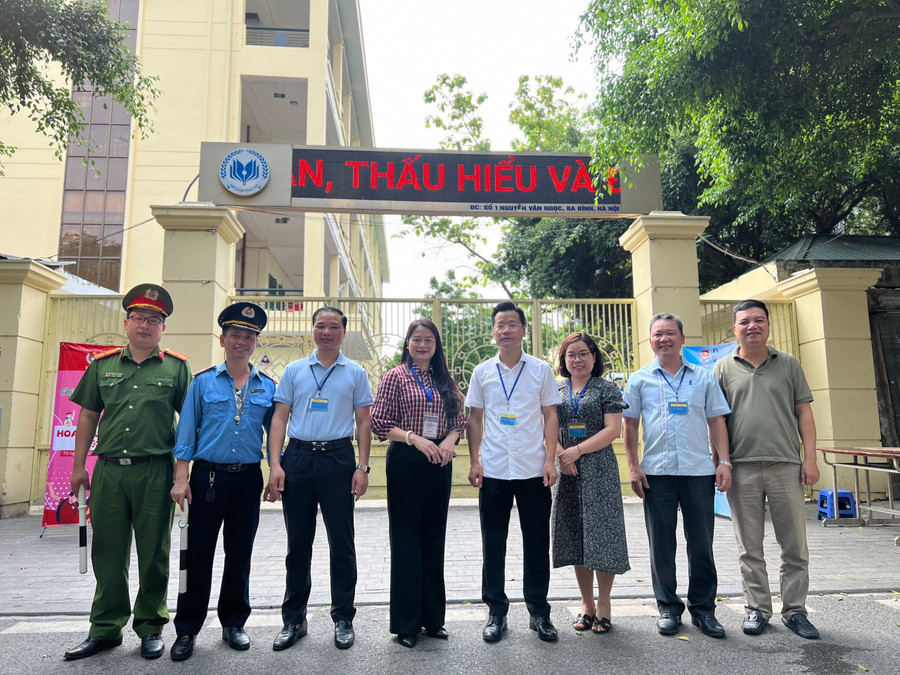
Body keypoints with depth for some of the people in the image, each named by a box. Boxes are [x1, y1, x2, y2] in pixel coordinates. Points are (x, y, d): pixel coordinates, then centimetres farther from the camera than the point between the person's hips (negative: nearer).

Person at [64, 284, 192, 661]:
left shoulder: (176, 367, 2)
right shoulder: (103, 365, 11)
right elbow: (88, 416, 14)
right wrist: (79, 465, 10)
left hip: (155, 471, -2)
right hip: (108, 470, 3)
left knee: (153, 554, 6)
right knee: (107, 553, 10)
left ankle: (150, 627, 21)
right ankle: (106, 630, 25)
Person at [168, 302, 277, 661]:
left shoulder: (268, 386, 6)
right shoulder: (203, 382, 2)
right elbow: (186, 432, 1)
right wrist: (181, 478, -6)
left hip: (248, 479, 2)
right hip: (208, 476, -1)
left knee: (240, 554, 11)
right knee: (198, 553, 4)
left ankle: (233, 623, 26)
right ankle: (187, 630, 19)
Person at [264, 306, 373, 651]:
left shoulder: (355, 373, 7)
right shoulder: (294, 371, 9)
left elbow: (363, 422, 5)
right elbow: (279, 418, 6)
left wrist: (362, 467, -4)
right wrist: (274, 464, -4)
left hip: (338, 458, -1)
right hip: (298, 457, 1)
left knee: (342, 542, 4)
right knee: (298, 543, 10)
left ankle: (343, 619, 18)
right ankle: (293, 620, 23)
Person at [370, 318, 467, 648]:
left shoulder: (445, 381, 11)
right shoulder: (395, 377, -2)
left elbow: (459, 420, 13)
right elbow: (380, 423, -7)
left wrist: (449, 440, -8)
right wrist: (415, 438, -18)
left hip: (439, 461, 4)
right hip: (405, 461, -4)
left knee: (434, 538, 11)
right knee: (406, 538, 3)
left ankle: (433, 617, 26)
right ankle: (406, 623, 16)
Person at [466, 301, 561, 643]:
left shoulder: (541, 370, 3)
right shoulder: (482, 372, 5)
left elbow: (550, 416, 3)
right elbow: (475, 419, 8)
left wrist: (550, 460, -5)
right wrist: (474, 461, 0)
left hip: (533, 470, -1)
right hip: (493, 471, 1)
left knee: (537, 543, 7)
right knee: (493, 543, 8)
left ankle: (539, 612, 23)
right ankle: (496, 612, 22)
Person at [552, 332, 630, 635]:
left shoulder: (607, 389, 2)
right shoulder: (556, 390, 12)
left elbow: (612, 429, -7)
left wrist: (578, 451, -15)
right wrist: (561, 455, -11)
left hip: (600, 471, -3)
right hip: (568, 472, 3)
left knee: (602, 532, -2)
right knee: (575, 536, 8)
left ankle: (603, 602, 14)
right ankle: (586, 603, 21)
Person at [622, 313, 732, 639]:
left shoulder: (703, 377, 10)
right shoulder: (639, 380, 7)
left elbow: (716, 421, 9)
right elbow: (630, 426, 7)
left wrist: (724, 461, 0)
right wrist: (633, 466, -1)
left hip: (699, 470, 1)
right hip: (657, 472, 0)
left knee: (701, 543, 6)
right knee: (661, 544, 6)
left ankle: (703, 609, 20)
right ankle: (668, 607, 20)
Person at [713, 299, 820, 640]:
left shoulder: (788, 364, 9)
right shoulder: (723, 369, 6)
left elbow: (804, 412, 8)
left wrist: (810, 458, -1)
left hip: (786, 465, 1)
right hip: (742, 468, -1)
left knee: (795, 545, 6)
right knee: (750, 548, 7)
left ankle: (794, 610, 20)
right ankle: (757, 609, 20)